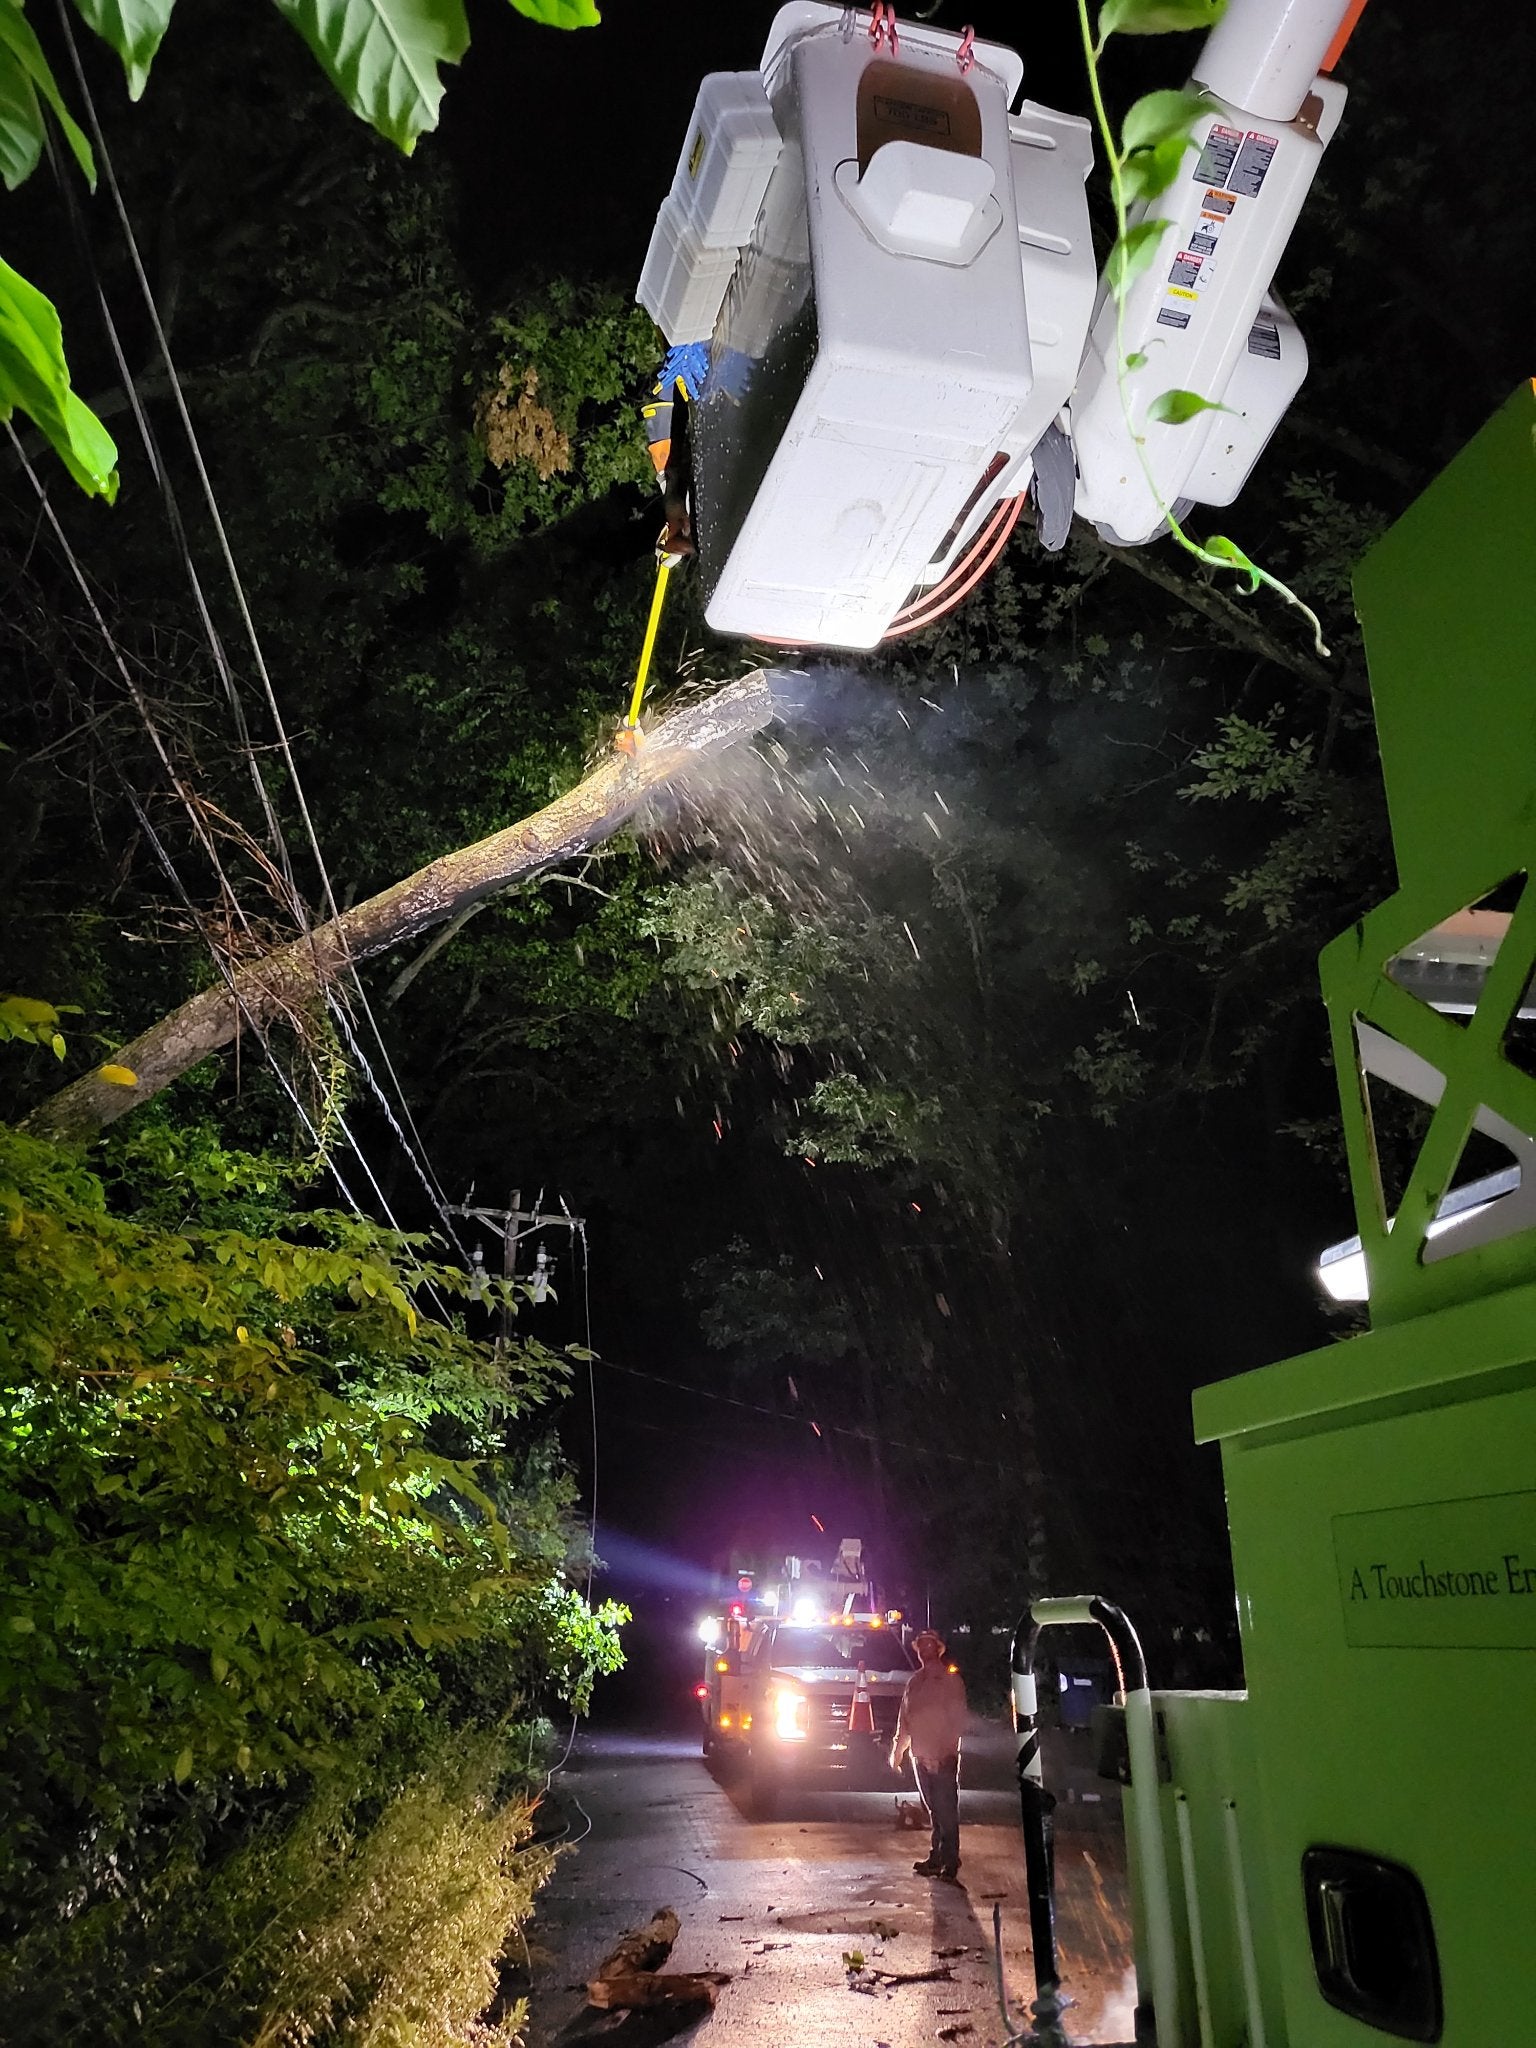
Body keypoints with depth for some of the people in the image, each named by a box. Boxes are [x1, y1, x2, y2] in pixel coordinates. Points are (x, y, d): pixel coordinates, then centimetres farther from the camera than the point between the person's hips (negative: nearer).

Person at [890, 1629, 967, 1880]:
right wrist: (898, 1750, 16)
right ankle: (937, 1857, 19)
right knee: (935, 1811, 12)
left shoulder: (951, 1680, -5)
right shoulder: (914, 1682, 13)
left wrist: (947, 1751, -19)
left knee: (946, 1812, -4)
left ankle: (948, 1862, 0)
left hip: (943, 1758, -6)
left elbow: (958, 1720, -11)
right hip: (920, 1756, 6)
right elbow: (904, 1720, 19)